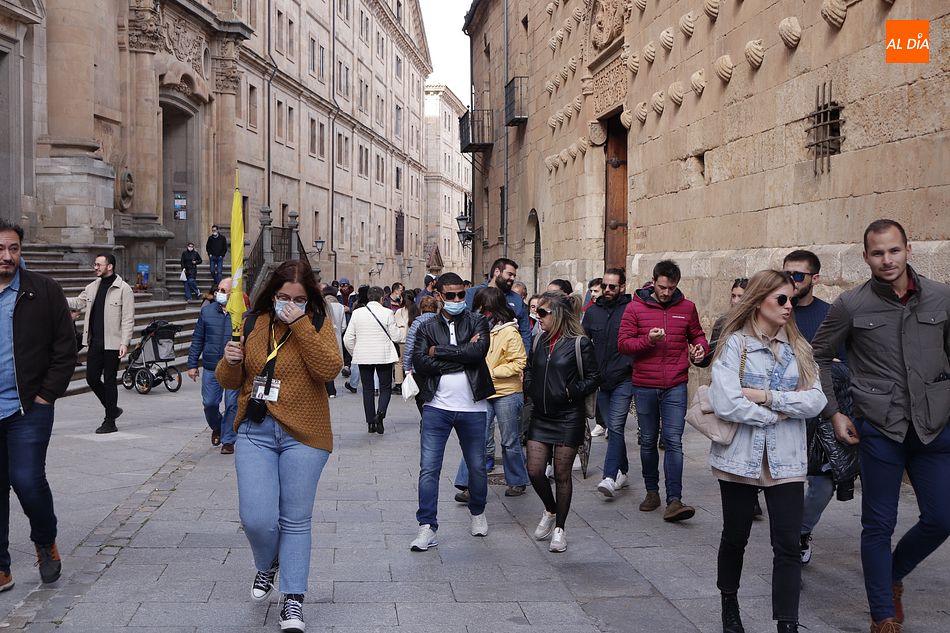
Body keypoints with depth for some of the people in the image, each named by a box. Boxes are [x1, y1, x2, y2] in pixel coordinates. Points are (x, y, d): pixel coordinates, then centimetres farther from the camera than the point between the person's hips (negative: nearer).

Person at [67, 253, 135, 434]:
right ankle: (112, 409, 28)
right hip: (94, 342, 6)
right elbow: (78, 303, 20)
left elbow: (128, 319, -11)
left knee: (109, 381, 0)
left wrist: (125, 342, -17)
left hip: (112, 343, -6)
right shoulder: (93, 287, 12)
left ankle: (110, 422, 10)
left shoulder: (123, 289, -8)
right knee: (92, 378, 7)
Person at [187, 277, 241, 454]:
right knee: (209, 403, 5)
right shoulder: (207, 311, 7)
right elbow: (197, 339, 11)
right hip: (210, 368, 3)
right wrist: (192, 364, 8)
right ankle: (216, 428, 35)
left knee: (232, 405, 0)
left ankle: (228, 440, 13)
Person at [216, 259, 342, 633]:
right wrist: (230, 361, -8)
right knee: (256, 518, -6)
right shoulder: (253, 324, 8)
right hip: (255, 432, 2)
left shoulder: (317, 324, 0)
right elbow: (230, 382, 14)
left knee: (296, 520, 5)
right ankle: (266, 566, 28)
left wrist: (300, 325, -19)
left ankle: (292, 601, 16)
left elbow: (329, 368, -18)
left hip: (302, 435, -2)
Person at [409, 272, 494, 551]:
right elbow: (420, 363, -11)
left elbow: (478, 352, -16)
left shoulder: (478, 322, 3)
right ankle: (427, 526, 3)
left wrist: (440, 351, -12)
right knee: (429, 469, -4)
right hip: (437, 408, 0)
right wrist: (462, 354, -13)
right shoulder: (427, 328, 5)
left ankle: (478, 513, 36)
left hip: (472, 409, 0)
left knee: (477, 466, 13)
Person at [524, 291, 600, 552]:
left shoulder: (579, 343, -8)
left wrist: (571, 392, -15)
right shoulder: (540, 340, 9)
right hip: (540, 416, 5)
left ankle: (559, 528, 15)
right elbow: (529, 369, 22)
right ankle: (550, 511, 28)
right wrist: (530, 389, 5)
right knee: (534, 470, 0)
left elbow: (593, 377, -5)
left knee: (562, 475, 2)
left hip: (568, 418, -5)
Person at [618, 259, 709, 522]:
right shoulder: (635, 307, -2)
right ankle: (652, 492, 27)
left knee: (673, 441, -8)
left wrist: (701, 347, -4)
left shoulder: (687, 307, 5)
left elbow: (697, 335, 19)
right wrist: (648, 339, -20)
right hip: (644, 386, 0)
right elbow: (622, 343, -5)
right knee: (648, 441, 12)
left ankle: (674, 501, -11)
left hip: (675, 386, 0)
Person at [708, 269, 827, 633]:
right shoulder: (734, 344, -7)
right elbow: (726, 404, -19)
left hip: (786, 460, 3)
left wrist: (767, 396, -15)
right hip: (739, 457, -2)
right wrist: (782, 411, -11)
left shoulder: (798, 347, 6)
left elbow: (815, 401, -5)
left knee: (788, 545, -1)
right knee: (735, 537, 14)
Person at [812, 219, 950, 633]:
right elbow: (819, 357, 6)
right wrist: (833, 413, 0)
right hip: (879, 429, -2)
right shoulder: (851, 305, -4)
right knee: (879, 524, 4)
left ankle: (892, 575, 33)